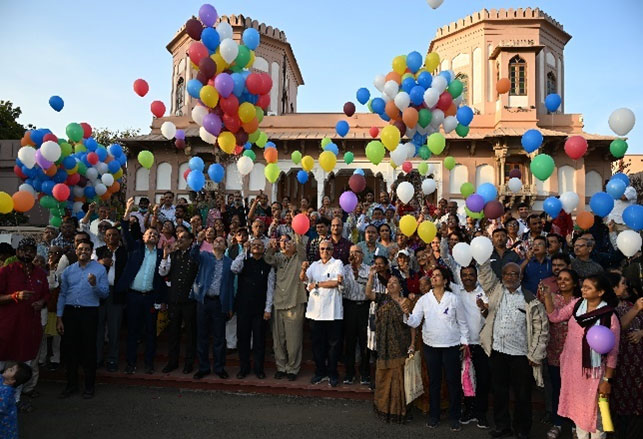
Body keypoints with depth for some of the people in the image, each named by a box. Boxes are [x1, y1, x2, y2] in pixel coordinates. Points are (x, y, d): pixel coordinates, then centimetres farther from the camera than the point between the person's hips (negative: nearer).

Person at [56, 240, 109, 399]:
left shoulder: (100, 269, 0)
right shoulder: (68, 270, 10)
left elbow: (105, 293, -3)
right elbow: (62, 294, 11)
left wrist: (94, 284, -22)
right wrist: (59, 318, 6)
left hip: (89, 313, -3)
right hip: (70, 312, 3)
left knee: (89, 350, 2)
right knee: (69, 348, 9)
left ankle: (89, 386, 14)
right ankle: (72, 384, 24)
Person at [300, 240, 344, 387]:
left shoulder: (337, 264, 2)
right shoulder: (314, 265, 15)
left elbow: (336, 282, -11)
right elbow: (303, 278, 1)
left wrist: (316, 284, -6)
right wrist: (303, 269, -21)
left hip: (332, 311, -4)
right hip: (316, 310, 4)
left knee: (334, 344, 3)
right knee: (317, 343, 10)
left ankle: (333, 374, 15)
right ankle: (320, 372, 23)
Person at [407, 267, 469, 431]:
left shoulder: (453, 299, -4)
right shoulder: (424, 299, -1)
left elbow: (462, 322, 4)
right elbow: (414, 322, -7)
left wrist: (464, 341, 0)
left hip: (451, 346, -1)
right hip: (431, 345, 2)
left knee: (453, 381, 7)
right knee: (434, 381, 13)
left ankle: (454, 417, 23)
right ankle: (434, 415, 27)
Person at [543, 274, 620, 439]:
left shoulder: (610, 317, -16)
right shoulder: (577, 304, -2)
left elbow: (612, 351, -11)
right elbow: (555, 317, 3)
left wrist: (608, 380, -10)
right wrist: (547, 296, -8)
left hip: (592, 370, -5)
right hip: (571, 366, 5)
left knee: (593, 410, 9)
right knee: (577, 407, 19)